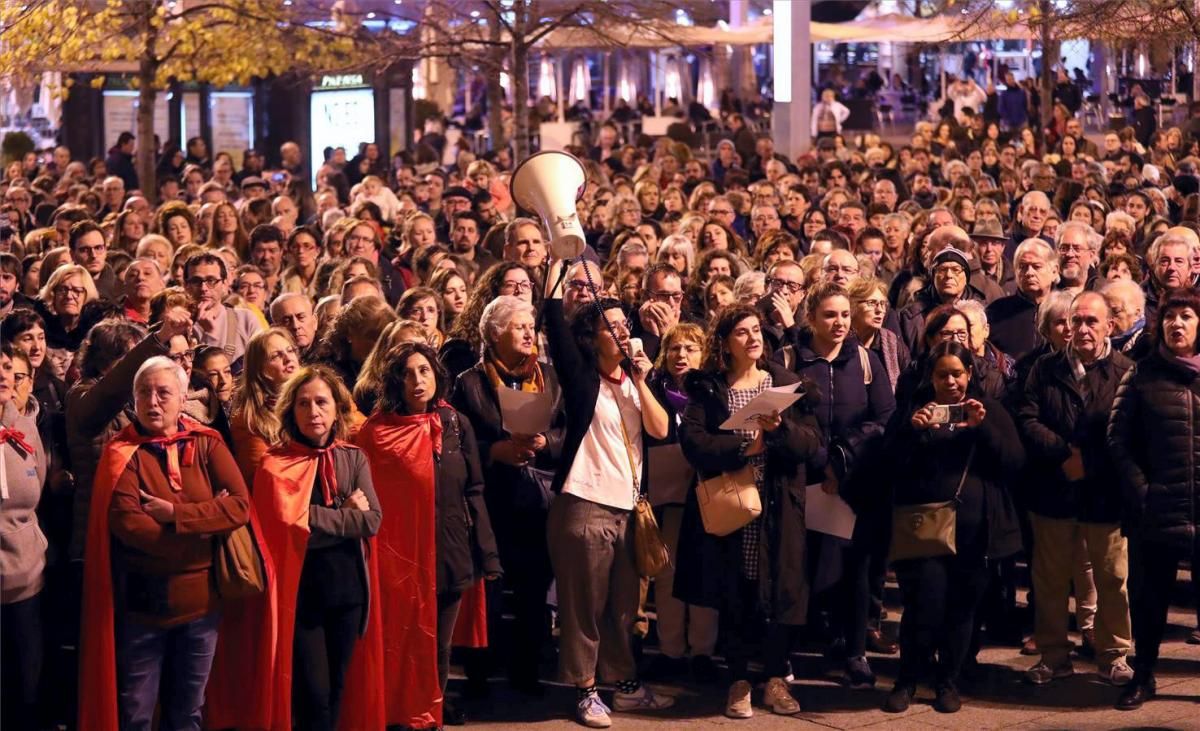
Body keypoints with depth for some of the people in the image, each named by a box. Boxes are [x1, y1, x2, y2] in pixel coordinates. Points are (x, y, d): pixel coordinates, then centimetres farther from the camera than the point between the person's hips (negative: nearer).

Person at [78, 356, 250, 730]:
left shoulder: (207, 444, 2)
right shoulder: (122, 453, -5)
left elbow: (240, 506, -10)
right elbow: (128, 524, -19)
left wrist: (175, 513, -19)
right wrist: (205, 525, -17)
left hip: (201, 600, 3)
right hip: (142, 601, -3)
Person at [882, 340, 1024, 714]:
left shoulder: (990, 409, 9)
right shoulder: (913, 410, 8)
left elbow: (1014, 461, -3)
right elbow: (891, 466, -2)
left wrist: (983, 428, -16)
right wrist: (913, 430, -16)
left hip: (975, 530, 1)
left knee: (961, 608, 5)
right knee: (925, 606, -9)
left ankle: (948, 682, 19)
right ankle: (907, 680, 7)